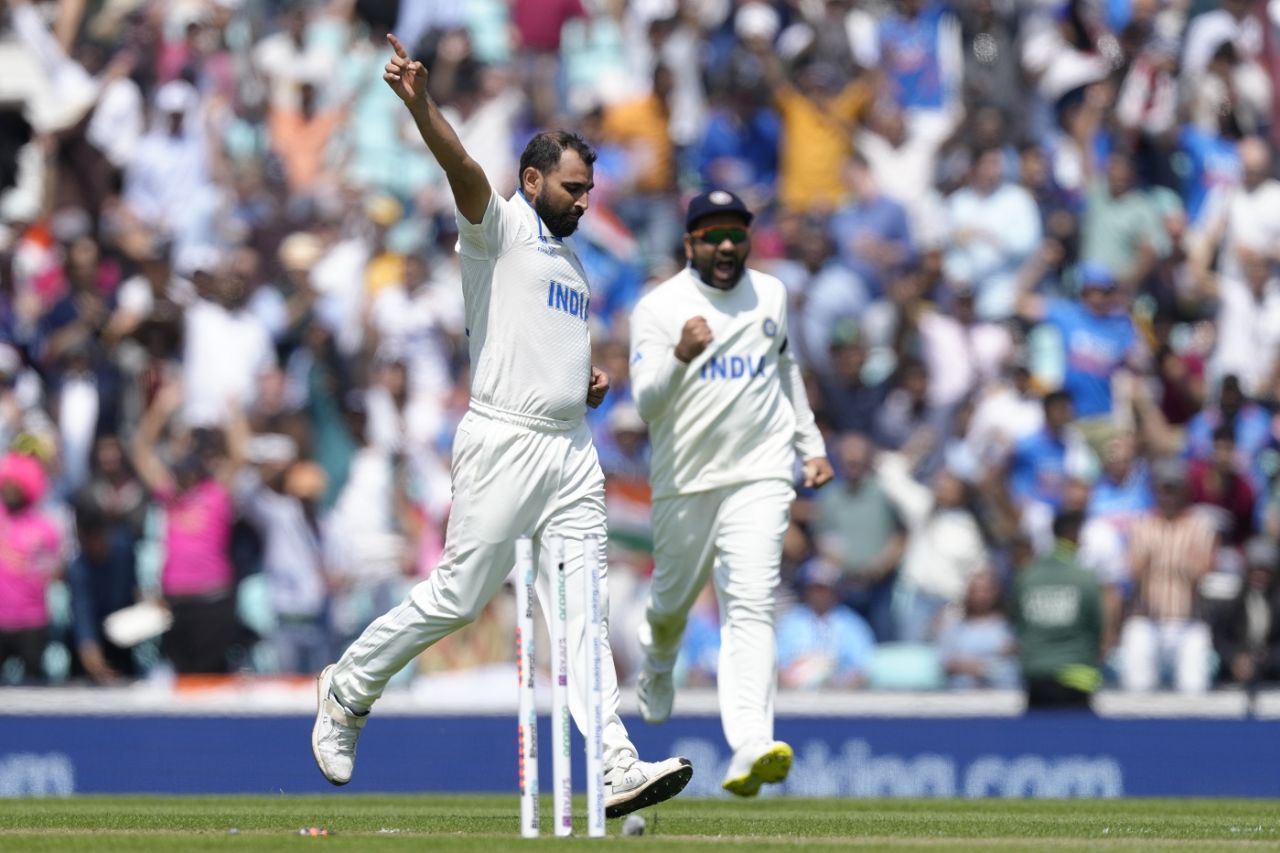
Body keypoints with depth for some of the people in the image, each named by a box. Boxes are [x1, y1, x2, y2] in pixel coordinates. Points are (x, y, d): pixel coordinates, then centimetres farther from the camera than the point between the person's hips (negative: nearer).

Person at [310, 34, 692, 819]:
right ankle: (348, 690, 16)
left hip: (572, 451, 7)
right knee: (458, 596, -5)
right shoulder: (500, 228, -1)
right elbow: (463, 168, -21)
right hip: (505, 444, -7)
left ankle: (617, 769, -8)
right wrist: (420, 104, -39)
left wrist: (592, 380, 13)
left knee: (580, 609, 0)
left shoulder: (572, 260, 22)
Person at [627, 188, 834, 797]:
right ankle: (656, 665, 54)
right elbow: (646, 403, -15)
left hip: (760, 476, 1)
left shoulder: (771, 296, 8)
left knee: (749, 606, -15)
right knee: (672, 602, 15)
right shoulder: (659, 308, -6)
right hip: (683, 483, -1)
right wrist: (680, 356, -32)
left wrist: (811, 445, 25)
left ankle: (750, 747, -29)